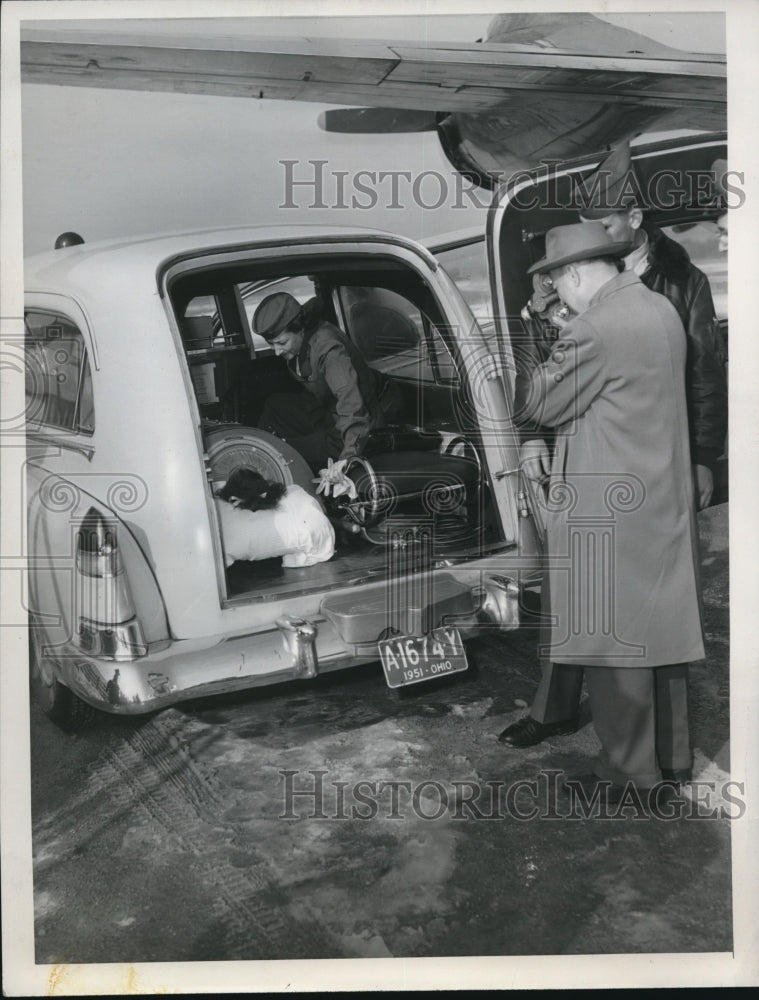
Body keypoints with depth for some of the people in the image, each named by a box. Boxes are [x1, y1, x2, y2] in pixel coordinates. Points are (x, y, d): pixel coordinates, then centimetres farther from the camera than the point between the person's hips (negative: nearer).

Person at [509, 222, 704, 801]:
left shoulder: (596, 329, -19)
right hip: (666, 499, 9)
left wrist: (532, 361, 3)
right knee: (662, 627, 17)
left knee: (611, 639, 1)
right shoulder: (661, 309, 9)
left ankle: (630, 771, 10)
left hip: (610, 510, -9)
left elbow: (542, 405, -13)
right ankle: (672, 757, 29)